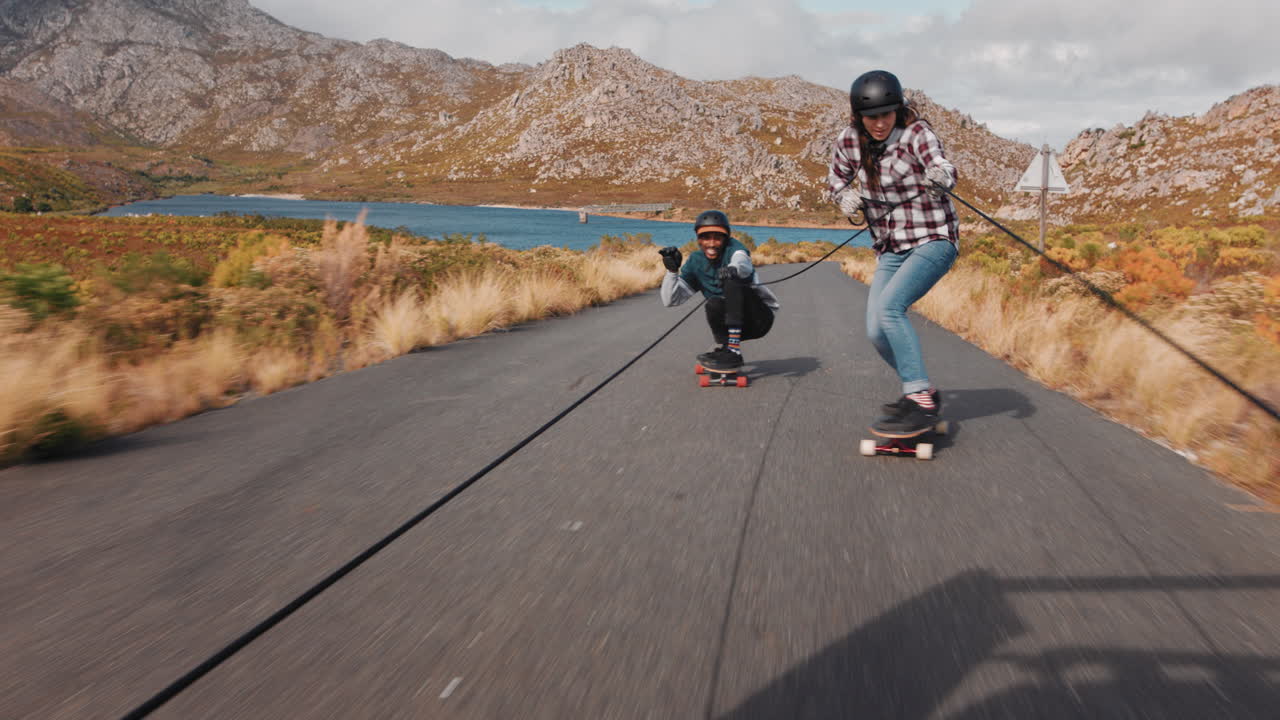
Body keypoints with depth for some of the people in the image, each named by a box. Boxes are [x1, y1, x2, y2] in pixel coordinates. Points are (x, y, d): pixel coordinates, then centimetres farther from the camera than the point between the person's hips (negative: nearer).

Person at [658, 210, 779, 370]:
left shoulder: (732, 248, -11)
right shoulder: (696, 262, 0)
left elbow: (743, 263, -38)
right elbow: (670, 300, -3)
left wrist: (734, 268, -62)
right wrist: (672, 270, -18)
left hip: (760, 319, -3)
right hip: (733, 323, 3)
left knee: (732, 280, -28)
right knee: (714, 304, -29)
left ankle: (734, 350, -31)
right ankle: (723, 348, -3)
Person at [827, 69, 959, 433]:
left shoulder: (916, 133, -16)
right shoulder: (849, 140, -2)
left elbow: (940, 165, -34)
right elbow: (836, 179, 14)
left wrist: (942, 178, -58)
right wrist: (846, 197, -9)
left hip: (933, 240, -6)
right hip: (891, 248, 6)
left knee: (888, 306, -27)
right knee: (877, 332, -2)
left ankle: (921, 401, -22)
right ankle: (921, 392, 22)